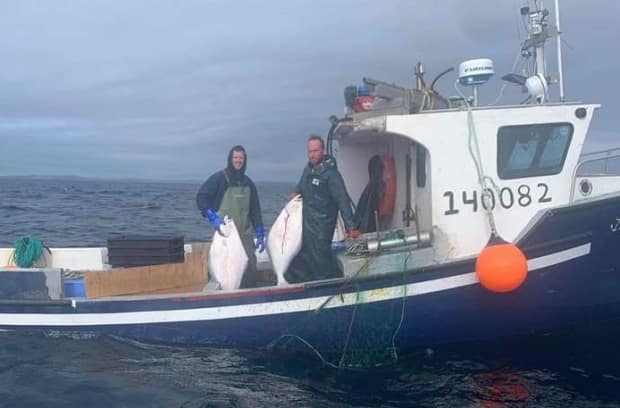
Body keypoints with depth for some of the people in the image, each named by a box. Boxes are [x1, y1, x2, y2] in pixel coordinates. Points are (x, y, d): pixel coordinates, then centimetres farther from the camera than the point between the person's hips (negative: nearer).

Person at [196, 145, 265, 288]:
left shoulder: (248, 183, 14)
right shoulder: (219, 178, -2)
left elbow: (255, 210, 16)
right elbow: (201, 197, -8)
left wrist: (260, 234, 11)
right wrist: (212, 218, -21)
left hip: (245, 234, 5)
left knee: (251, 268, 1)